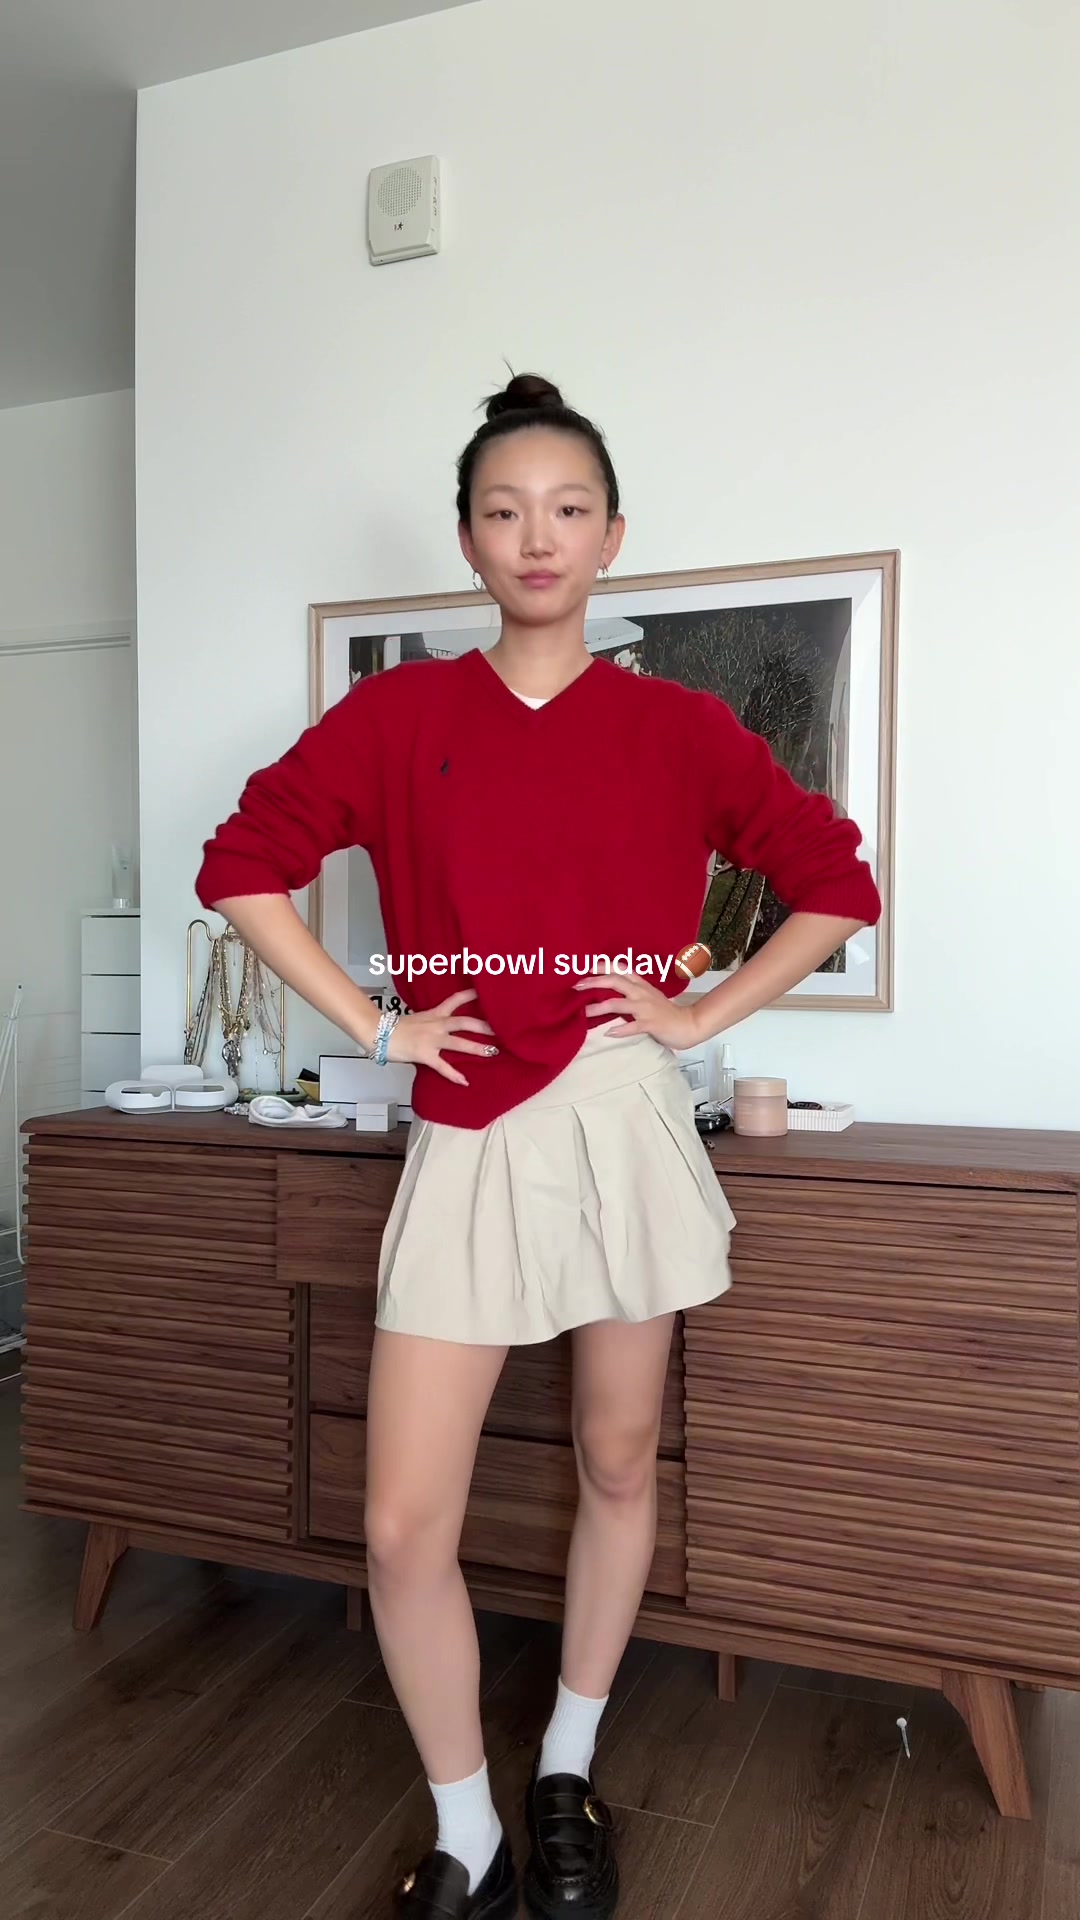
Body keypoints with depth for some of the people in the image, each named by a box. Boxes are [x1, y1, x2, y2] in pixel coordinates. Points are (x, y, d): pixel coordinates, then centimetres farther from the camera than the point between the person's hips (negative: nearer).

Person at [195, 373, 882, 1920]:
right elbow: (243, 864, 4)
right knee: (404, 1526, -2)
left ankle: (568, 1777, 38)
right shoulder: (399, 714, 2)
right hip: (467, 1136, 0)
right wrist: (371, 1024, -2)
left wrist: (703, 1013, 0)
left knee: (618, 1467, 13)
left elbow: (838, 883, 8)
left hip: (625, 1122, 1)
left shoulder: (679, 728, 3)